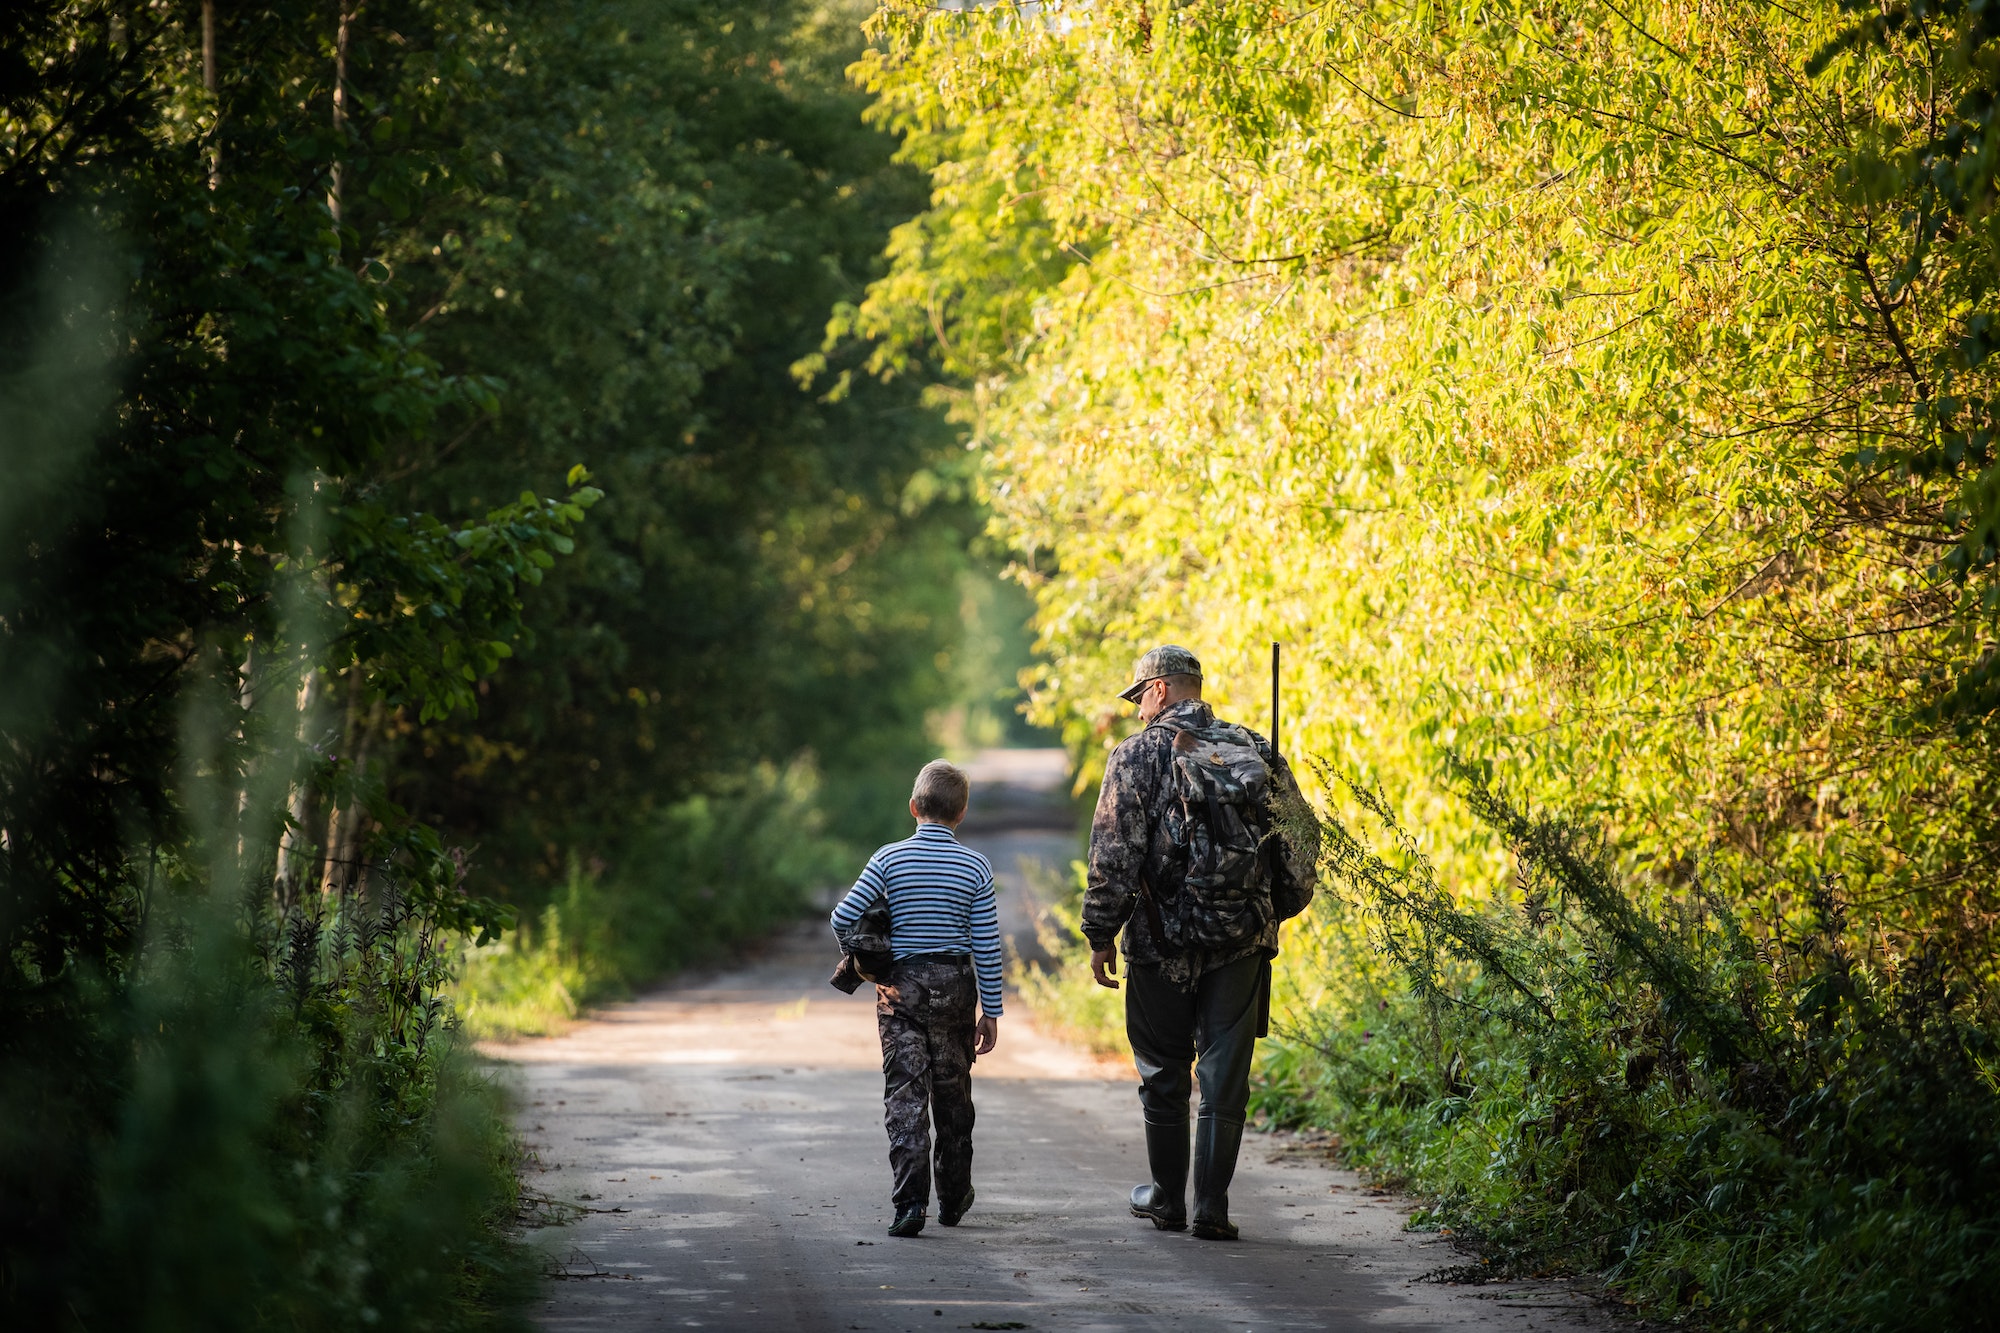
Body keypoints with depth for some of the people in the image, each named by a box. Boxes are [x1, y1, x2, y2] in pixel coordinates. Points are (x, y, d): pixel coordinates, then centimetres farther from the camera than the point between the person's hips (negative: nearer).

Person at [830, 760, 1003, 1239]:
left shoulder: (889, 859, -5)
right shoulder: (975, 867, -3)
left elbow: (843, 918, -8)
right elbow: (987, 947, -3)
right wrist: (990, 1011, 5)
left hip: (899, 987, -1)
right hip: (954, 984, 1)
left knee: (904, 1095, -2)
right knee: (953, 1093, 14)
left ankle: (910, 1201, -14)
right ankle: (953, 1198, 26)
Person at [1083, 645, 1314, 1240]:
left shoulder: (1139, 755, -5)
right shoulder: (1256, 753, 7)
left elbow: (1113, 855, -9)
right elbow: (1298, 847, 8)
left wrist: (1100, 936, -2)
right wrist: (1273, 911, 22)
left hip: (1162, 942, -2)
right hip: (1242, 941, 2)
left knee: (1163, 1073, 12)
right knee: (1225, 1076, 4)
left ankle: (1167, 1198, 20)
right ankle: (1212, 1208, 0)